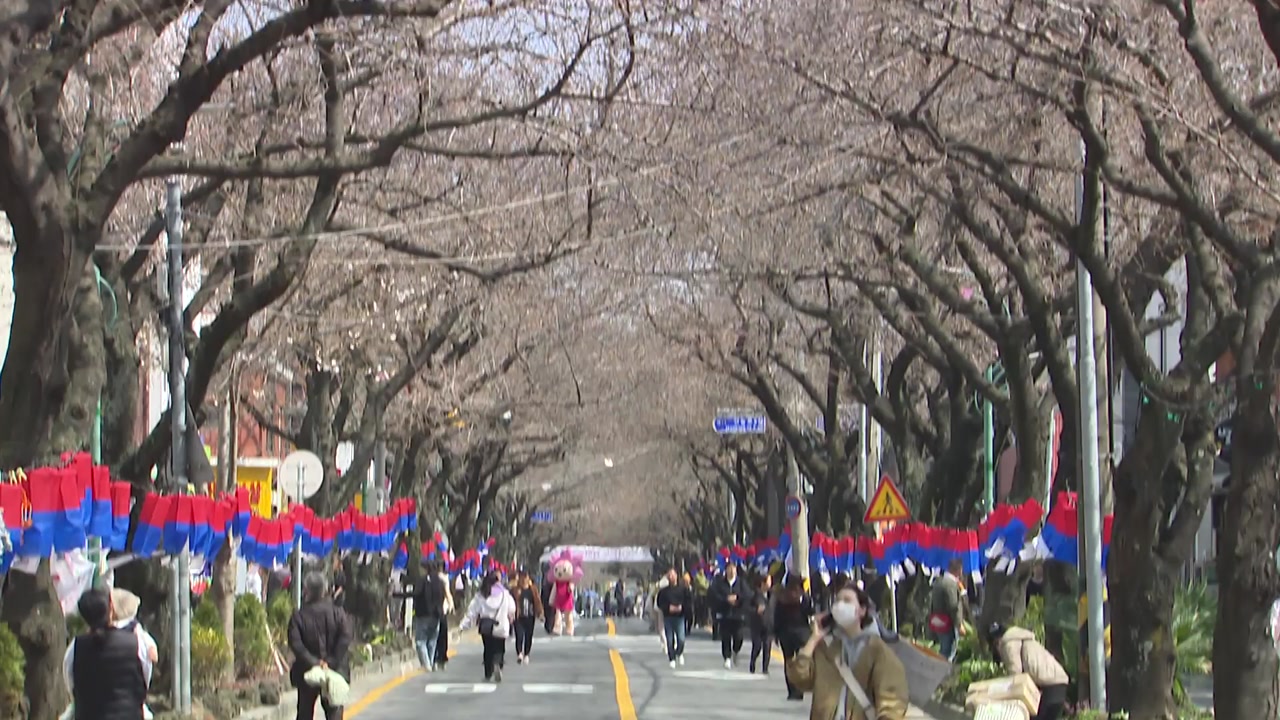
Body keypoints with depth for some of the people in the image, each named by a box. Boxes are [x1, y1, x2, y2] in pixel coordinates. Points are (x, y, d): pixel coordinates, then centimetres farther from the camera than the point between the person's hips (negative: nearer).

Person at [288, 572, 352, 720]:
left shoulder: (298, 616, -6)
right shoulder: (337, 613, -3)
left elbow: (295, 644, -16)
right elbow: (345, 640, -14)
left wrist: (313, 662, -16)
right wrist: (330, 662, -14)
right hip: (335, 672, 0)